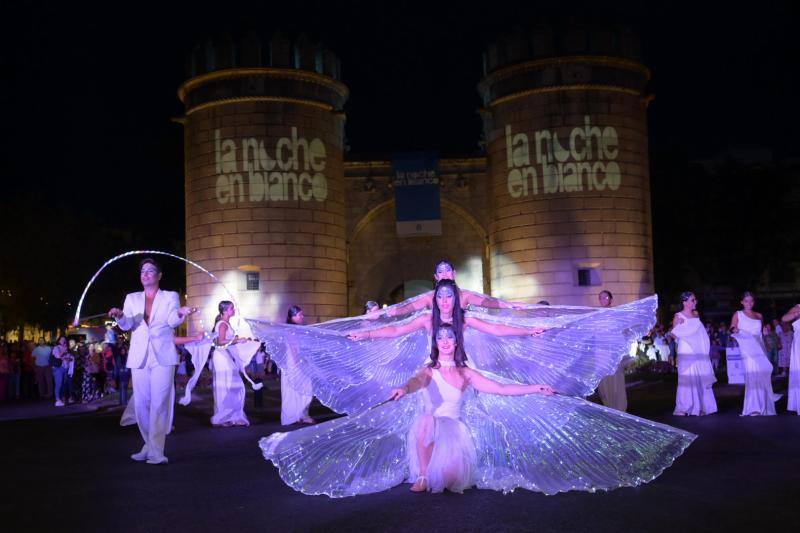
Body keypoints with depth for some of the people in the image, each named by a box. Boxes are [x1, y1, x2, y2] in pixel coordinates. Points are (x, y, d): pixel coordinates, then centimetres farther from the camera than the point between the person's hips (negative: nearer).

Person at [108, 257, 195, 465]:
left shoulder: (170, 297, 8)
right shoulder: (132, 298, 15)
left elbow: (173, 321, -8)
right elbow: (127, 325, 2)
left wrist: (181, 314, -32)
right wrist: (119, 316, -21)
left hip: (163, 356, -3)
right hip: (139, 357, 3)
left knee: (159, 404, -9)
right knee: (141, 404, 5)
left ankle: (157, 453, -9)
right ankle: (149, 446, 20)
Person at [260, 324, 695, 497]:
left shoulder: (468, 374, 10)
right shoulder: (427, 371, 6)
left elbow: (502, 388, 9)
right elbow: (414, 384, -14)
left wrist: (535, 388, 2)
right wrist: (401, 391, -37)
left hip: (457, 432, 1)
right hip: (428, 430, -1)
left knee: (450, 472, -29)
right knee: (426, 419, -36)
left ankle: (437, 475, 2)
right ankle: (421, 476, -24)